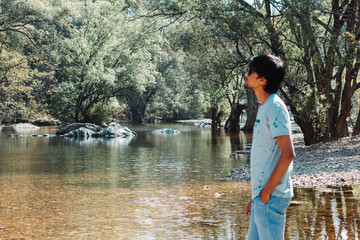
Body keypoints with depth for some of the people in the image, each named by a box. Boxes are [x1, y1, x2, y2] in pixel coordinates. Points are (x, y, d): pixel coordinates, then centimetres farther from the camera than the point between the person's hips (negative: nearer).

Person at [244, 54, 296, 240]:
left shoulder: (274, 107, -13)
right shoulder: (265, 108, 16)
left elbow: (288, 155, -20)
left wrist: (267, 191, -18)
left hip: (270, 197, -10)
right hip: (261, 196, 10)